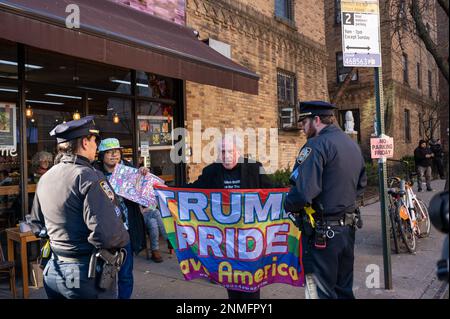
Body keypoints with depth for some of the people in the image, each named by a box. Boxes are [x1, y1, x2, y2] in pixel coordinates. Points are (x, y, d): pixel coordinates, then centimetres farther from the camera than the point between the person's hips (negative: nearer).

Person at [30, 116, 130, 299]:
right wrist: (124, 239, -10)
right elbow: (108, 233, -29)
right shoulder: (88, 177, -20)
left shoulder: (45, 178, 6)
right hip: (84, 273, -7)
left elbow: (37, 223, 19)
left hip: (52, 270, 8)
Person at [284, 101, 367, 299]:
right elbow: (361, 184, 21)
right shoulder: (353, 145, 12)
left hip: (322, 232, -9)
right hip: (348, 228, 9)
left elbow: (303, 191, -27)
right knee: (344, 289, 21)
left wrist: (289, 205, -9)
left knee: (321, 293, 4)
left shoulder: (316, 145, -17)